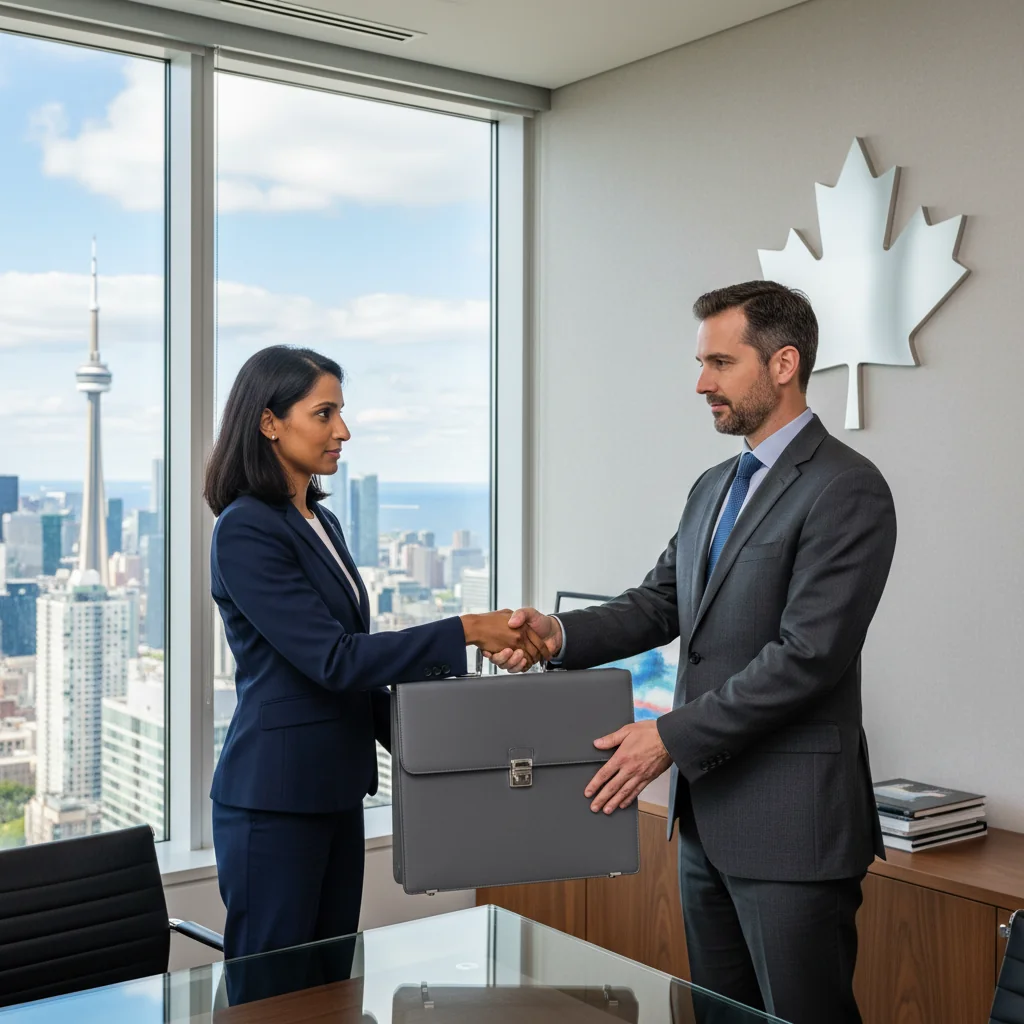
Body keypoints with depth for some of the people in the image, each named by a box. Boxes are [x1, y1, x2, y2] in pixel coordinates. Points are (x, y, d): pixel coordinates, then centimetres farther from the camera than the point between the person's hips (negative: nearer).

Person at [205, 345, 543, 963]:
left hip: (336, 790, 8)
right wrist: (465, 633, -22)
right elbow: (331, 658, -21)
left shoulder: (322, 522, 12)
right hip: (274, 798, -8)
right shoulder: (245, 530, -15)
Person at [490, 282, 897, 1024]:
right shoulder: (713, 488, 14)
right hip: (707, 809, 8)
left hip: (791, 820, -8)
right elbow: (659, 604, 12)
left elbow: (808, 654, -20)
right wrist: (561, 635, -6)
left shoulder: (848, 490, -14)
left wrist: (671, 736, -18)